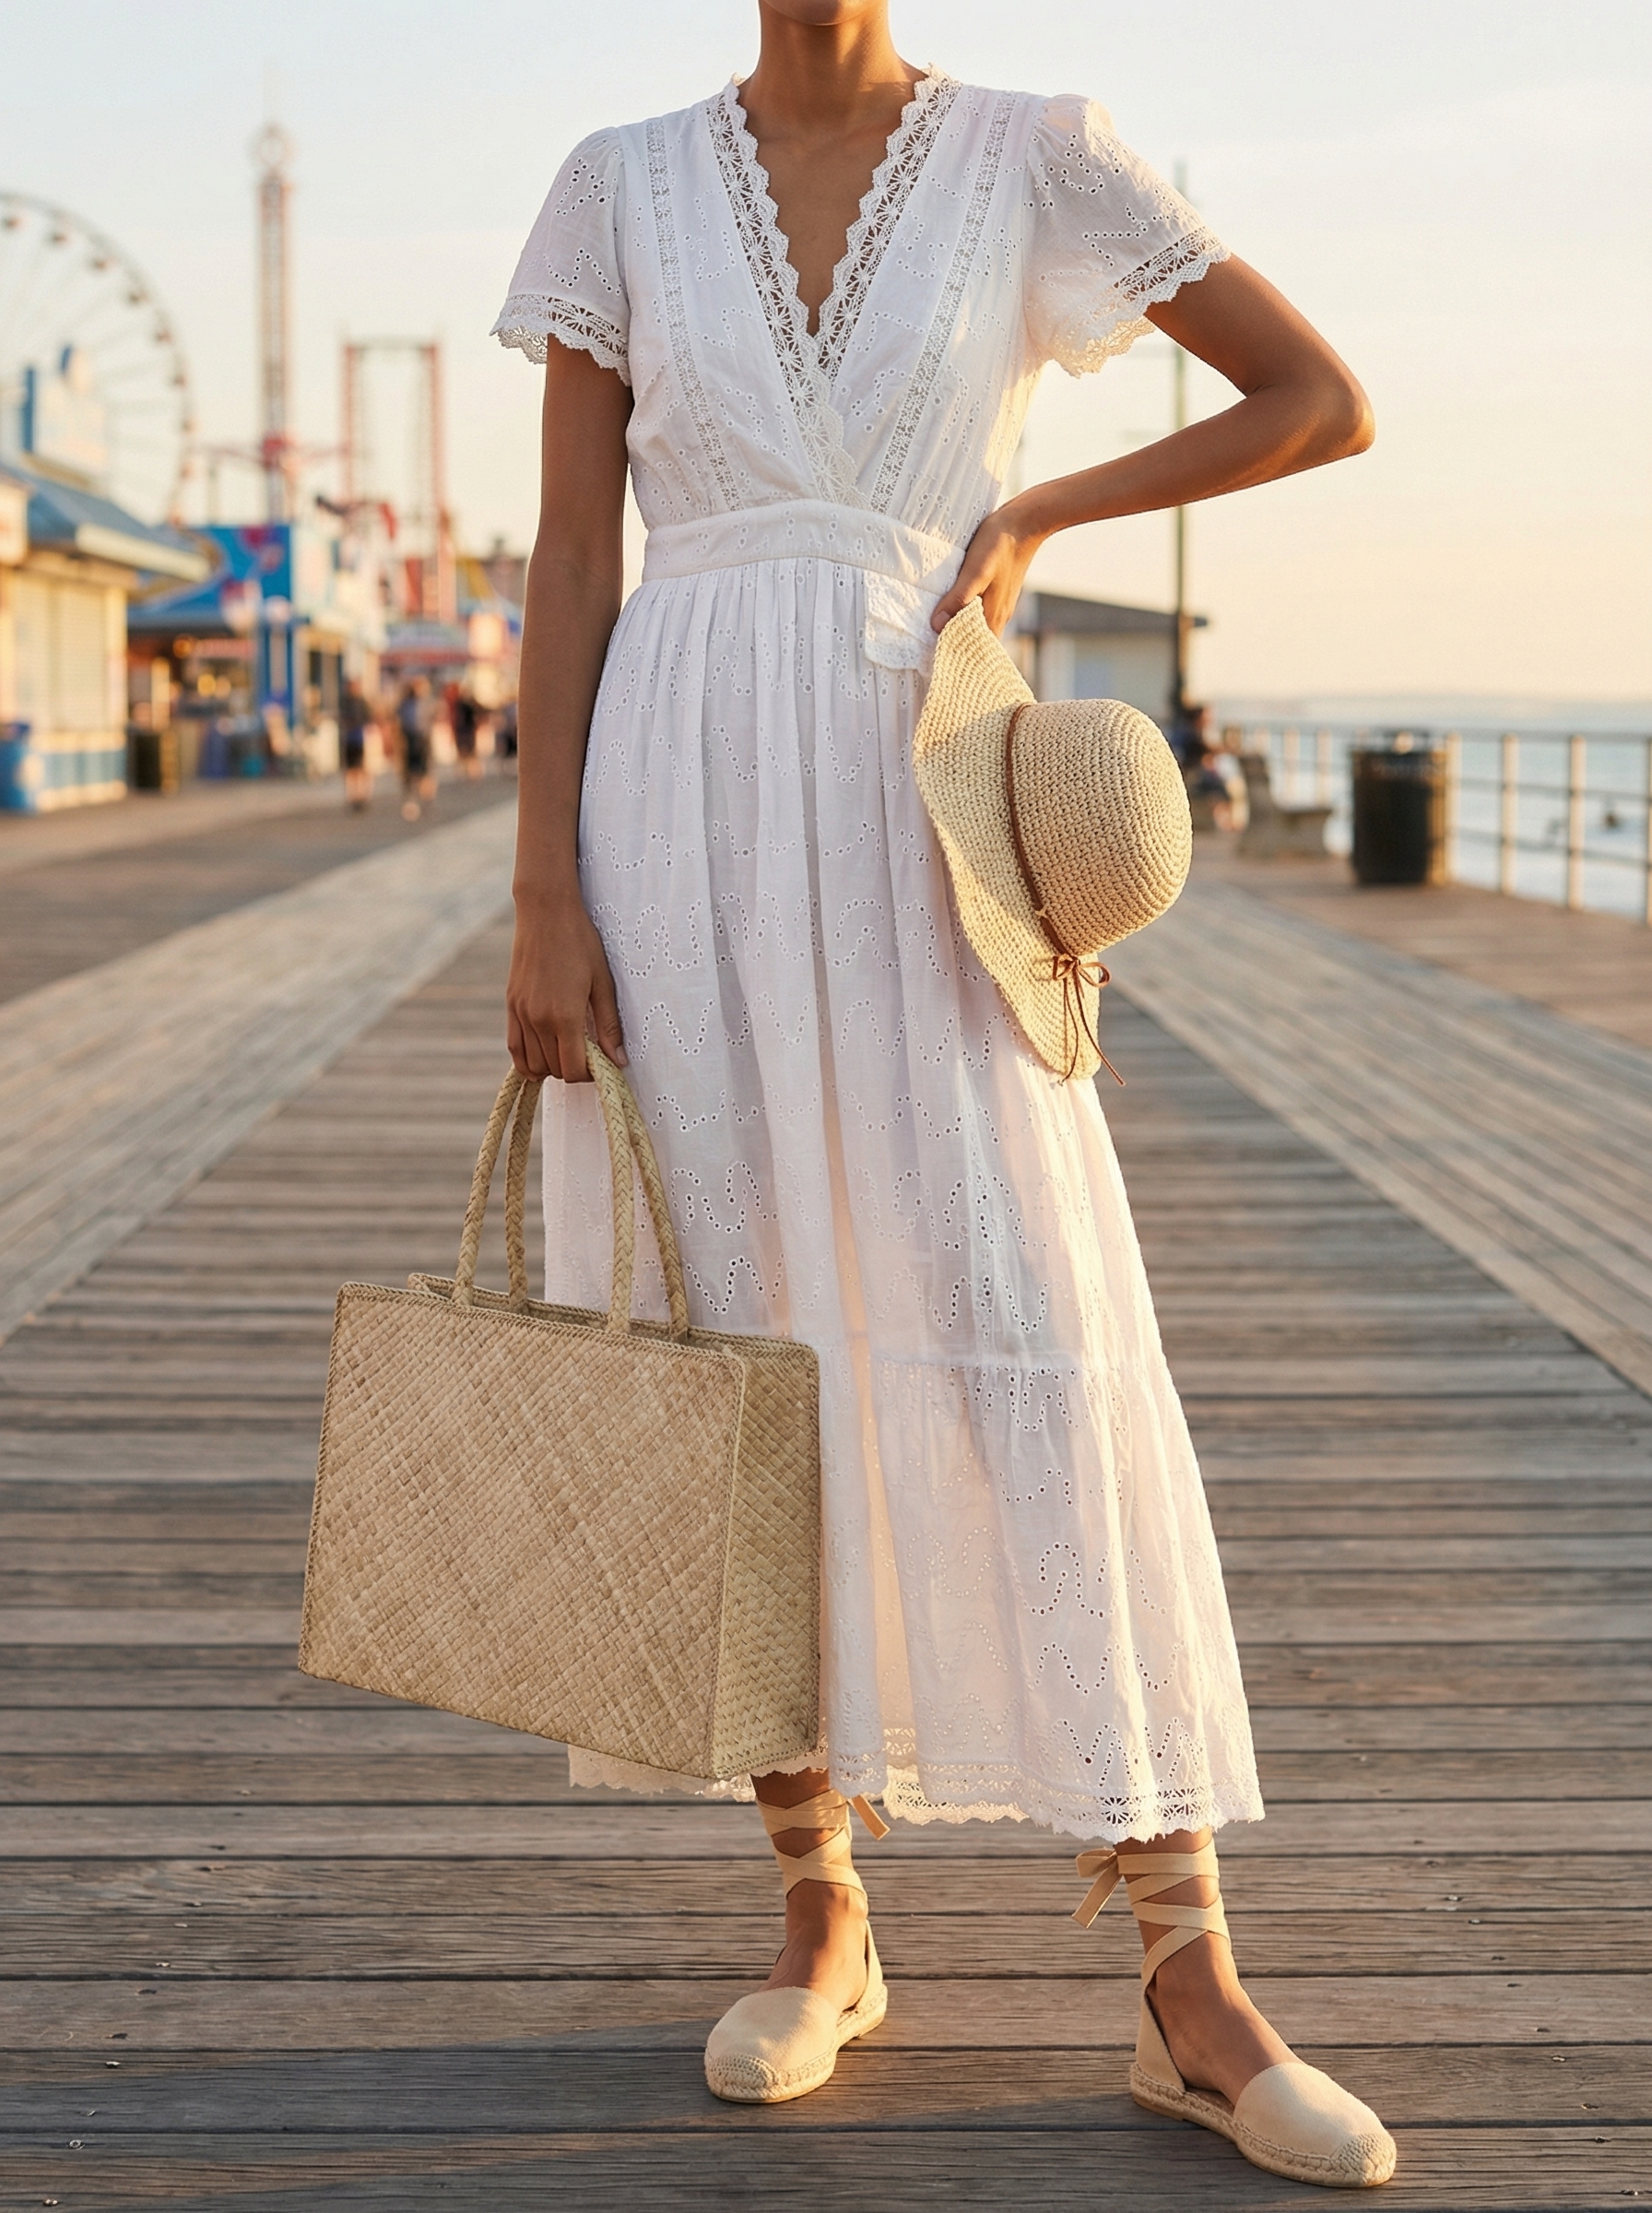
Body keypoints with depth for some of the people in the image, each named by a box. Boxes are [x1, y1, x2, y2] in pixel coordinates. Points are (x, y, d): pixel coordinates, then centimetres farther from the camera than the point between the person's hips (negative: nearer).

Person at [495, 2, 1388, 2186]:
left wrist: (1035, 516, 1)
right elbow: (568, 566, 4)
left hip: (917, 814, -2)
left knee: (1039, 1362, -10)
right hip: (679, 804, 2)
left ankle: (1194, 1992, -5)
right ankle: (822, 1917, 19)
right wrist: (544, 901, -5)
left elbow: (1332, 403, 8)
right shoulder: (625, 188, 9)